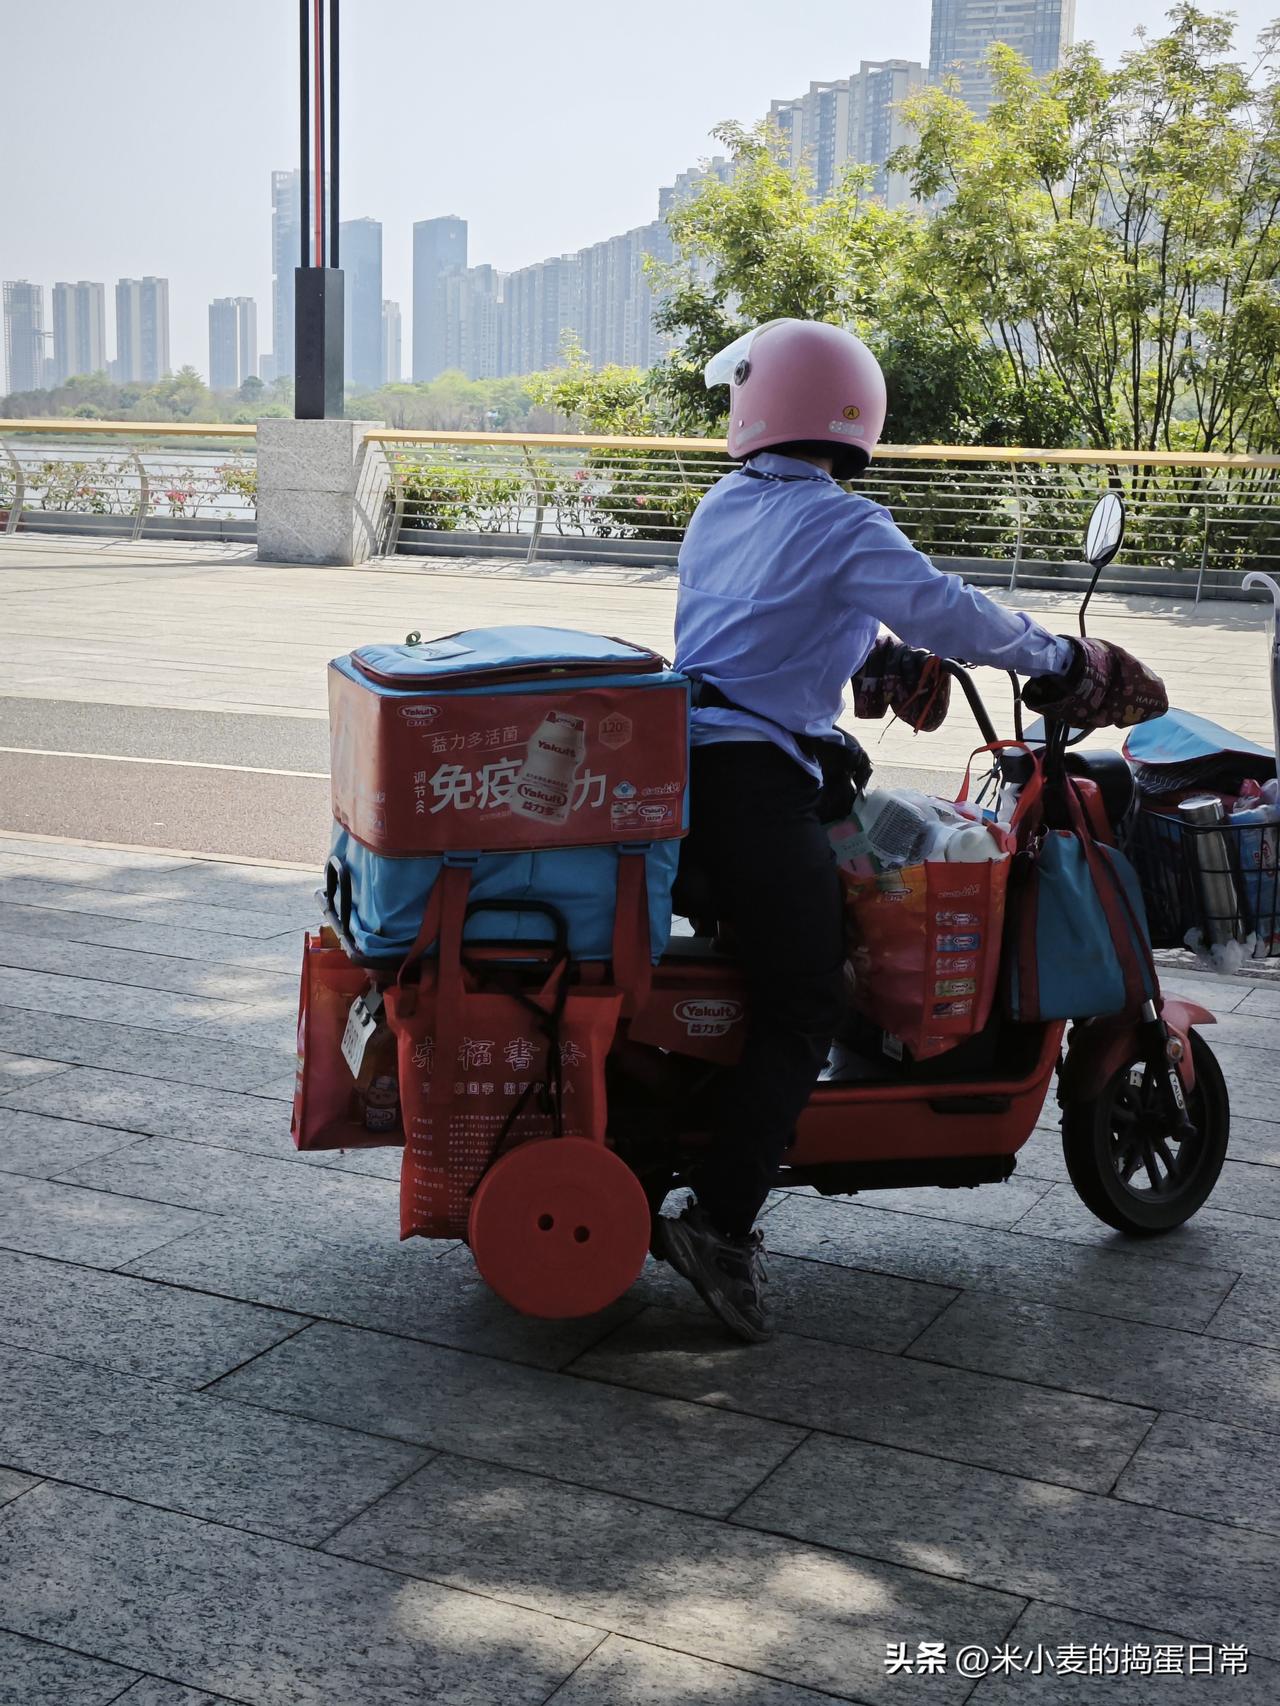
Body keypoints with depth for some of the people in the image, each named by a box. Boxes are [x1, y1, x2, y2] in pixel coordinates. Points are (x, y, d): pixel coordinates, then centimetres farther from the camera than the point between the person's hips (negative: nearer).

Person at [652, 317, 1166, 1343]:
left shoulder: (721, 510, 18)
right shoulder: (844, 526, -6)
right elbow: (944, 611, -12)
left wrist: (873, 655, 22)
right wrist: (1061, 660, 0)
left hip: (679, 759, 9)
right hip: (759, 782, -8)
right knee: (804, 1004, -7)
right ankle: (722, 1221, -15)